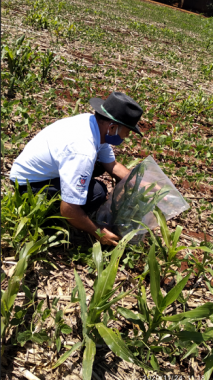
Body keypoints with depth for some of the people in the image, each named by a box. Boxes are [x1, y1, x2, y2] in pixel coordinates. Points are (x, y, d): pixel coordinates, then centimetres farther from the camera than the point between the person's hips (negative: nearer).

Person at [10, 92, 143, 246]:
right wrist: (98, 232, -20)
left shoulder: (93, 121, -10)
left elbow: (112, 165, 4)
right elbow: (68, 210, -34)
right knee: (97, 192, -26)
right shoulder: (83, 152, -37)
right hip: (29, 185, -9)